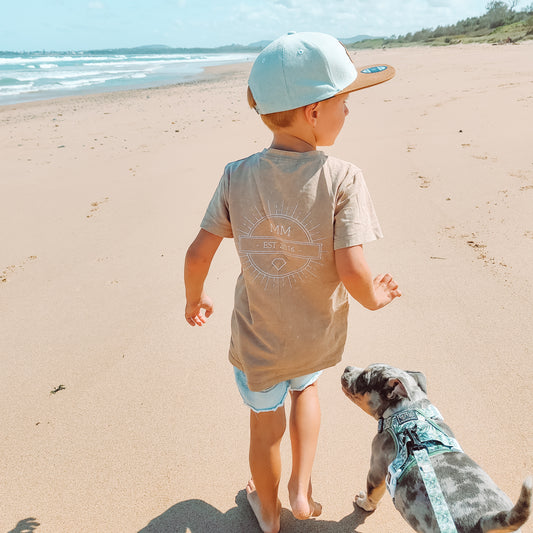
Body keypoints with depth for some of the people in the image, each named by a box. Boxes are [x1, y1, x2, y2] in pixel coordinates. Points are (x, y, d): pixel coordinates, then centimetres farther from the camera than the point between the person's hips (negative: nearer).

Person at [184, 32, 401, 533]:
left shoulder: (237, 176, -15)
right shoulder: (342, 179, -22)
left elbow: (198, 253, -11)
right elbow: (352, 271, -26)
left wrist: (194, 299, 9)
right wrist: (375, 296, -3)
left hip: (257, 340, 1)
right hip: (317, 337, 0)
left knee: (266, 422, 26)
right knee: (304, 385, 36)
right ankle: (301, 490, 36)